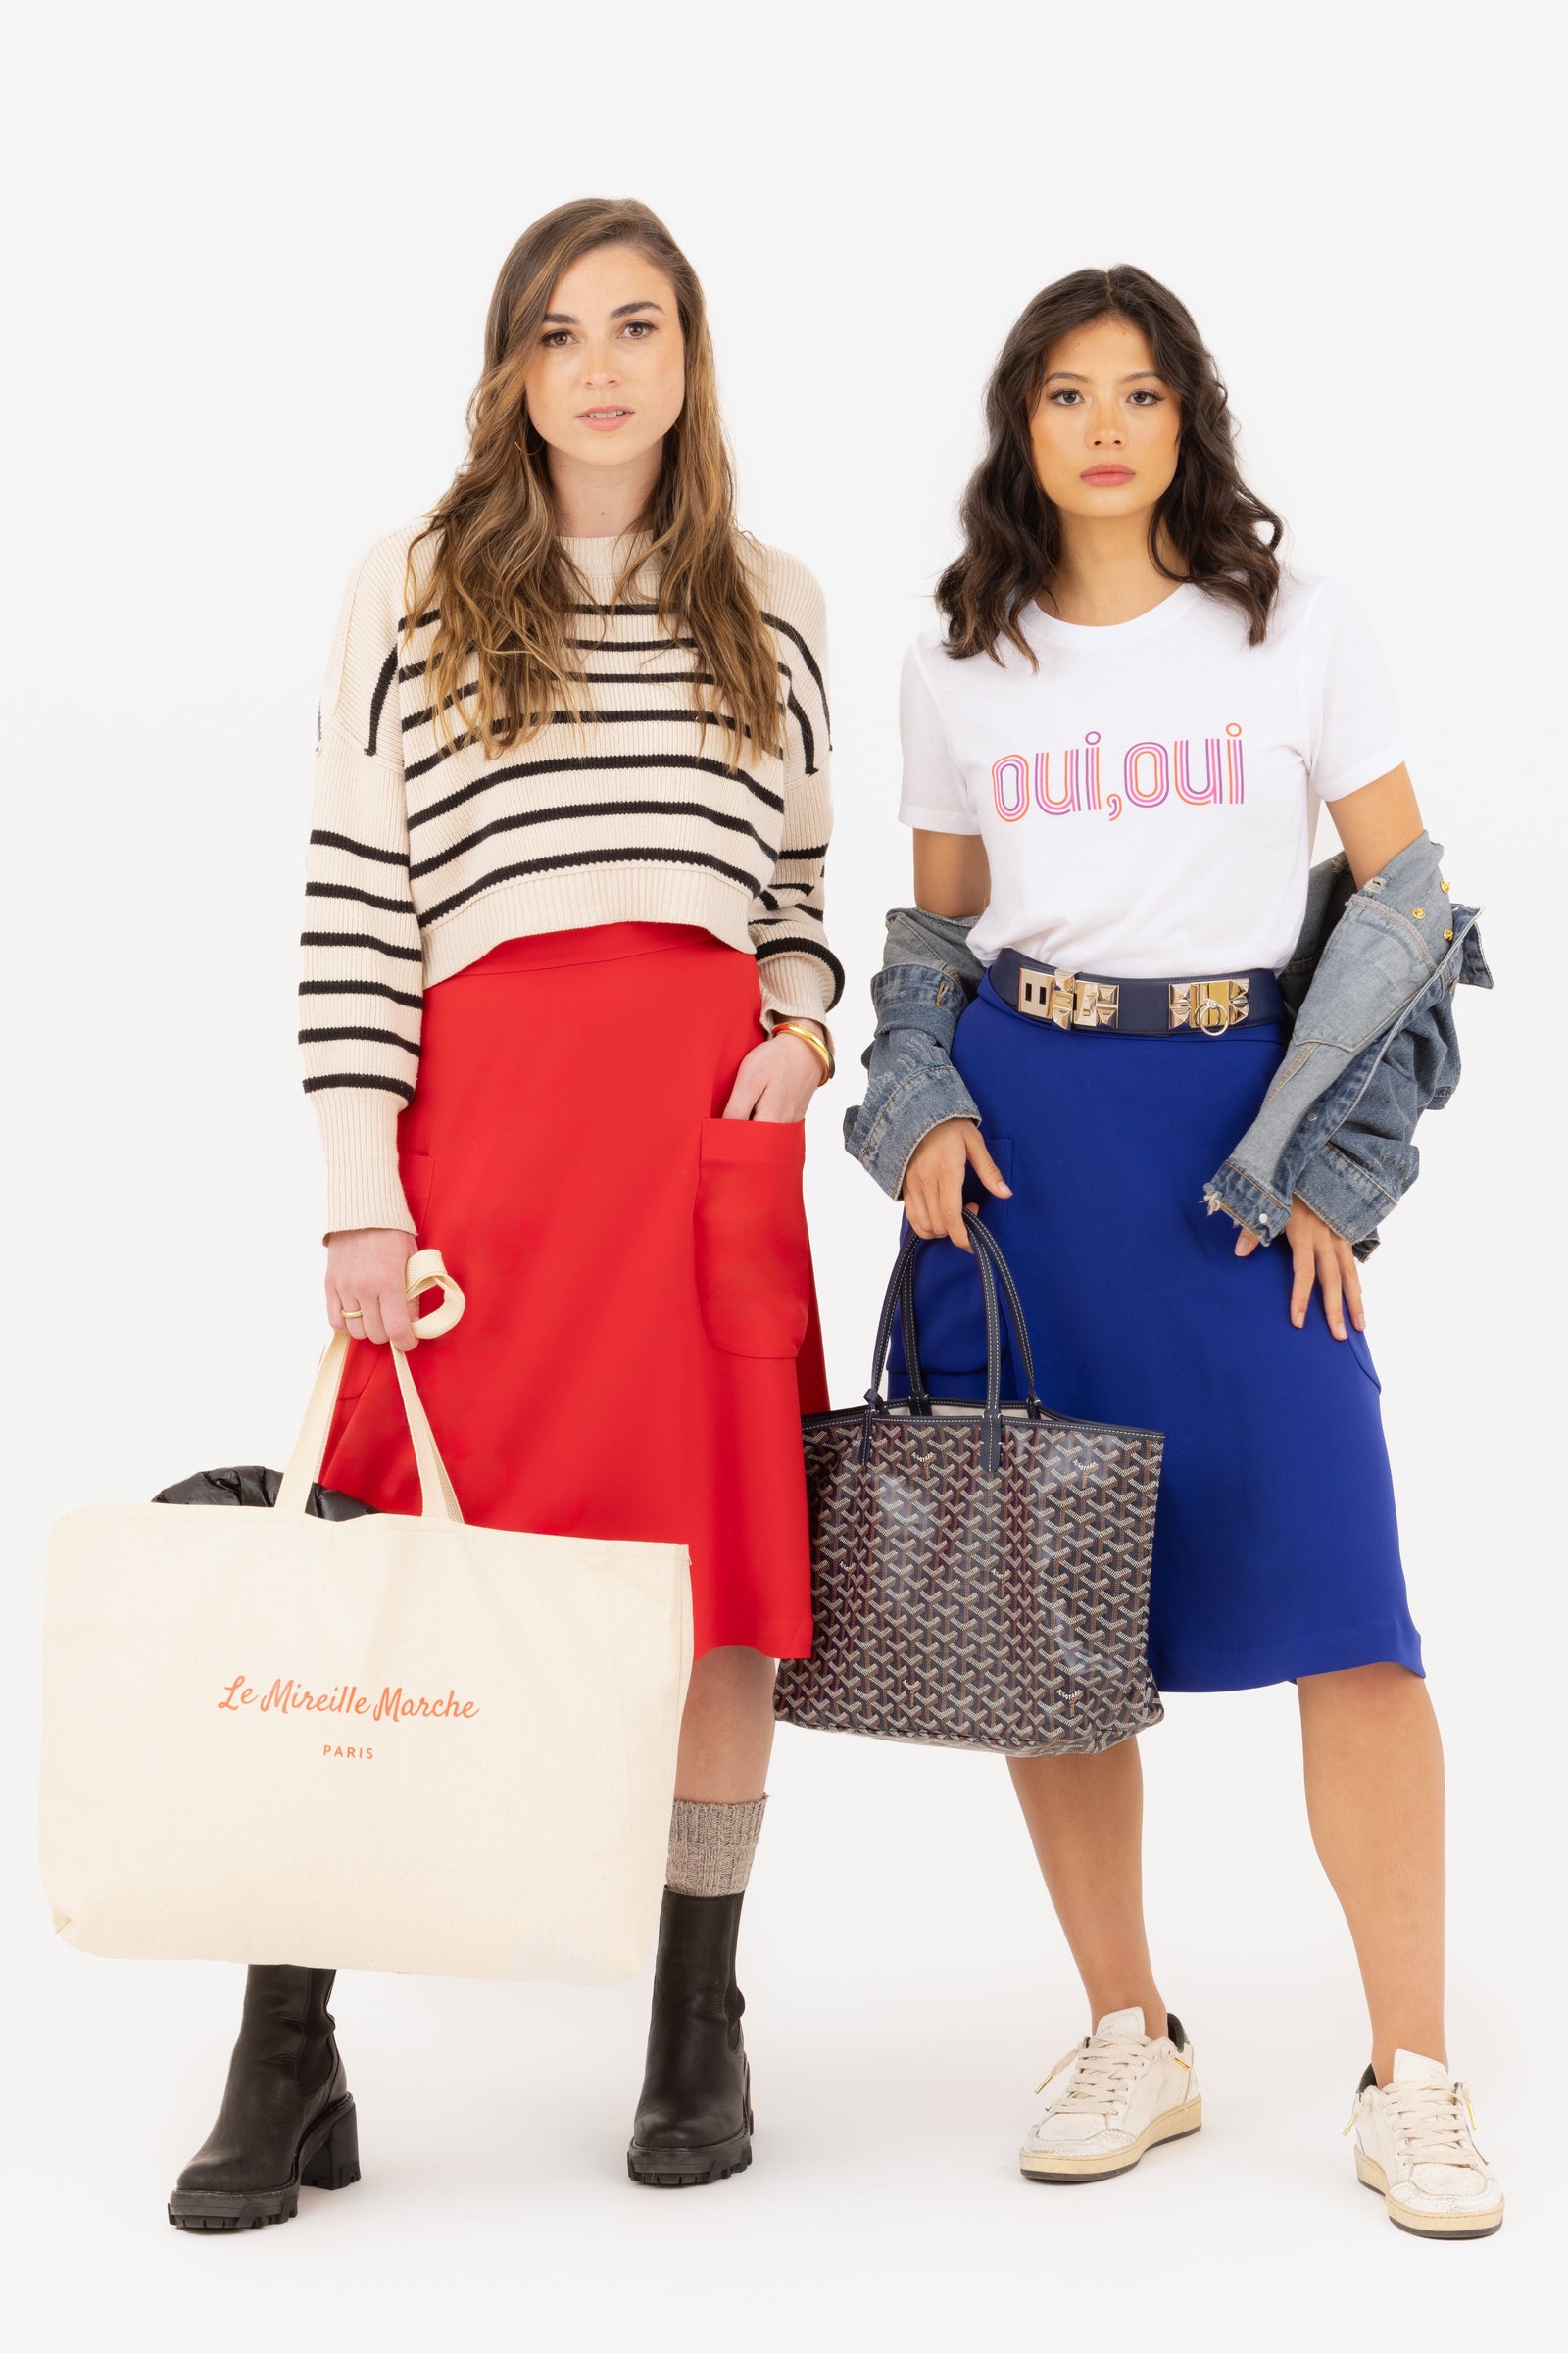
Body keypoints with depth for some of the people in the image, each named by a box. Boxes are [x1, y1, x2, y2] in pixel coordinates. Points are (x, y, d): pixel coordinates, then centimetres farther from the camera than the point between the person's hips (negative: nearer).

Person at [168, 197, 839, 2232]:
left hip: (717, 1113, 3)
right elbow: (350, 912, 2)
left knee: (727, 1558, 4)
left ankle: (700, 2028, 19)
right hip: (482, 1106, -2)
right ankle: (288, 2053, 9)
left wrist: (805, 1021, 0)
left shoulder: (776, 606, 16)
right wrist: (362, 1198, -6)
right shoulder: (410, 593, 8)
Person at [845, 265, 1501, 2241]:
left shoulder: (1293, 626, 4)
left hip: (1243, 1122, -2)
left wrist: (1326, 1163, -5)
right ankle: (1129, 2041, 16)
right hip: (1019, 1129, 2)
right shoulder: (957, 663, 11)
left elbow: (1406, 892, 3)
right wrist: (921, 1111, -1)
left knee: (1332, 1584, -10)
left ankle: (1411, 2081, 0)